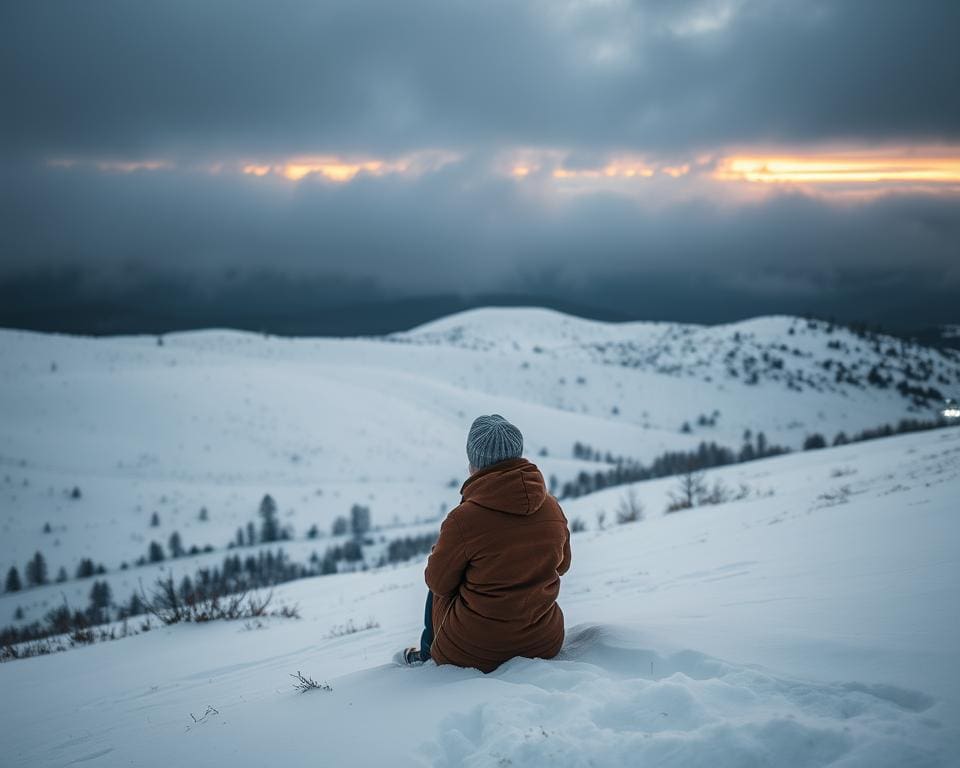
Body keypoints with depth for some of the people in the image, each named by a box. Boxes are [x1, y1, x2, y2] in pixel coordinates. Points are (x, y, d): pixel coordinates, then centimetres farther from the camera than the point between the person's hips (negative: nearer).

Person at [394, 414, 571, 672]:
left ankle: (427, 655, 47)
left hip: (474, 653, -4)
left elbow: (438, 581, -6)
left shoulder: (464, 518, -21)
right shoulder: (553, 508, -6)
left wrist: (440, 548, 14)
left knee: (438, 590, 25)